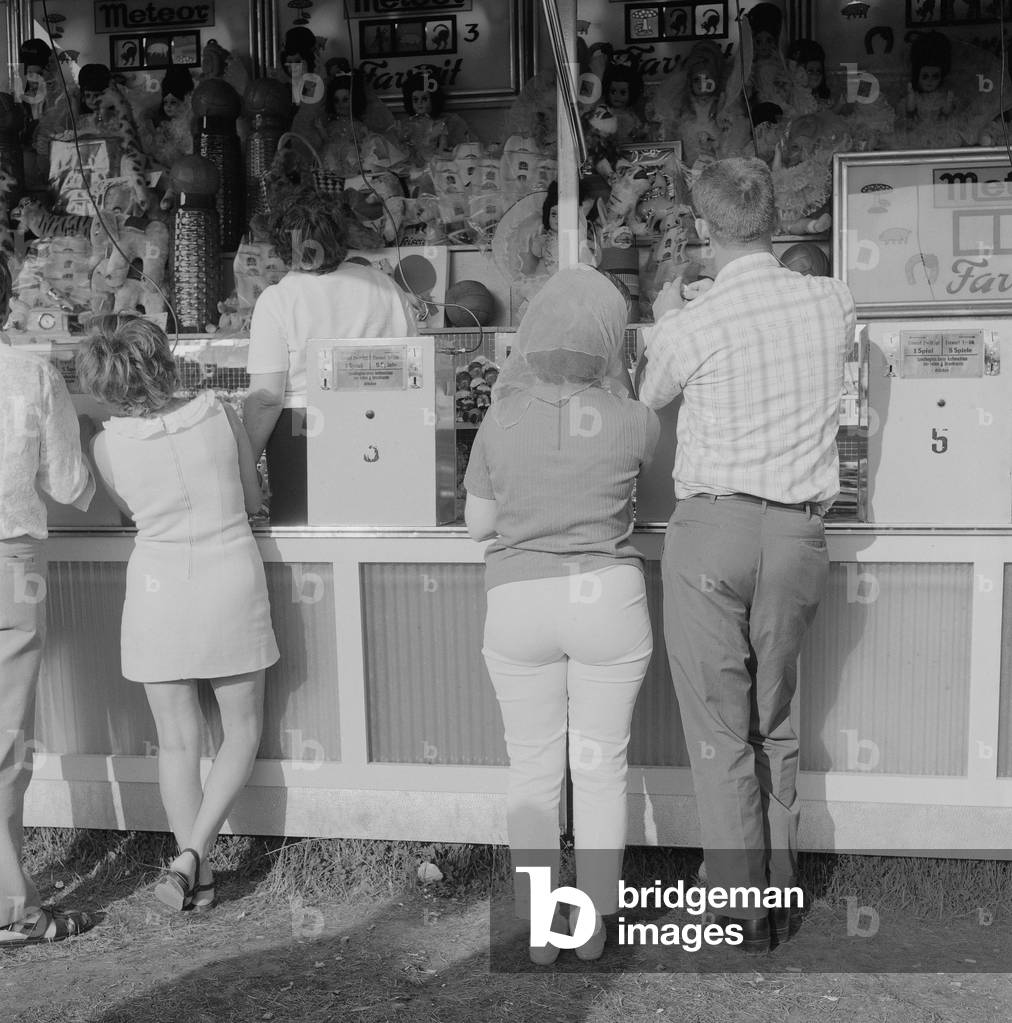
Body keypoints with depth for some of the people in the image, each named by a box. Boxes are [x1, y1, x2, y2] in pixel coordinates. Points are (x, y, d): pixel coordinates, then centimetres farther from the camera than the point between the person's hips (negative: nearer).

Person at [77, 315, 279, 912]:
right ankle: (194, 854, 0)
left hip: (159, 589, 1)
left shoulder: (108, 445, -6)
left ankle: (196, 879, 14)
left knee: (178, 743, 12)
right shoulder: (221, 415, -5)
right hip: (231, 583, 0)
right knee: (242, 735, 14)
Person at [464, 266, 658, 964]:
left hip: (519, 603, 1)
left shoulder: (501, 421, -5)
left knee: (533, 770, 13)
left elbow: (477, 523, 3)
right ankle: (594, 925, 23)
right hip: (608, 598, 0)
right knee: (602, 767, 12)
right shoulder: (631, 421, -7)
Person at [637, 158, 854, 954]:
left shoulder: (690, 328, -11)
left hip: (713, 528, -4)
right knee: (776, 723, 18)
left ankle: (745, 908, 14)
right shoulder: (833, 303, 1)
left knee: (720, 731, 6)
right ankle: (783, 893, 27)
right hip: (799, 533, 5)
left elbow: (644, 402, 9)